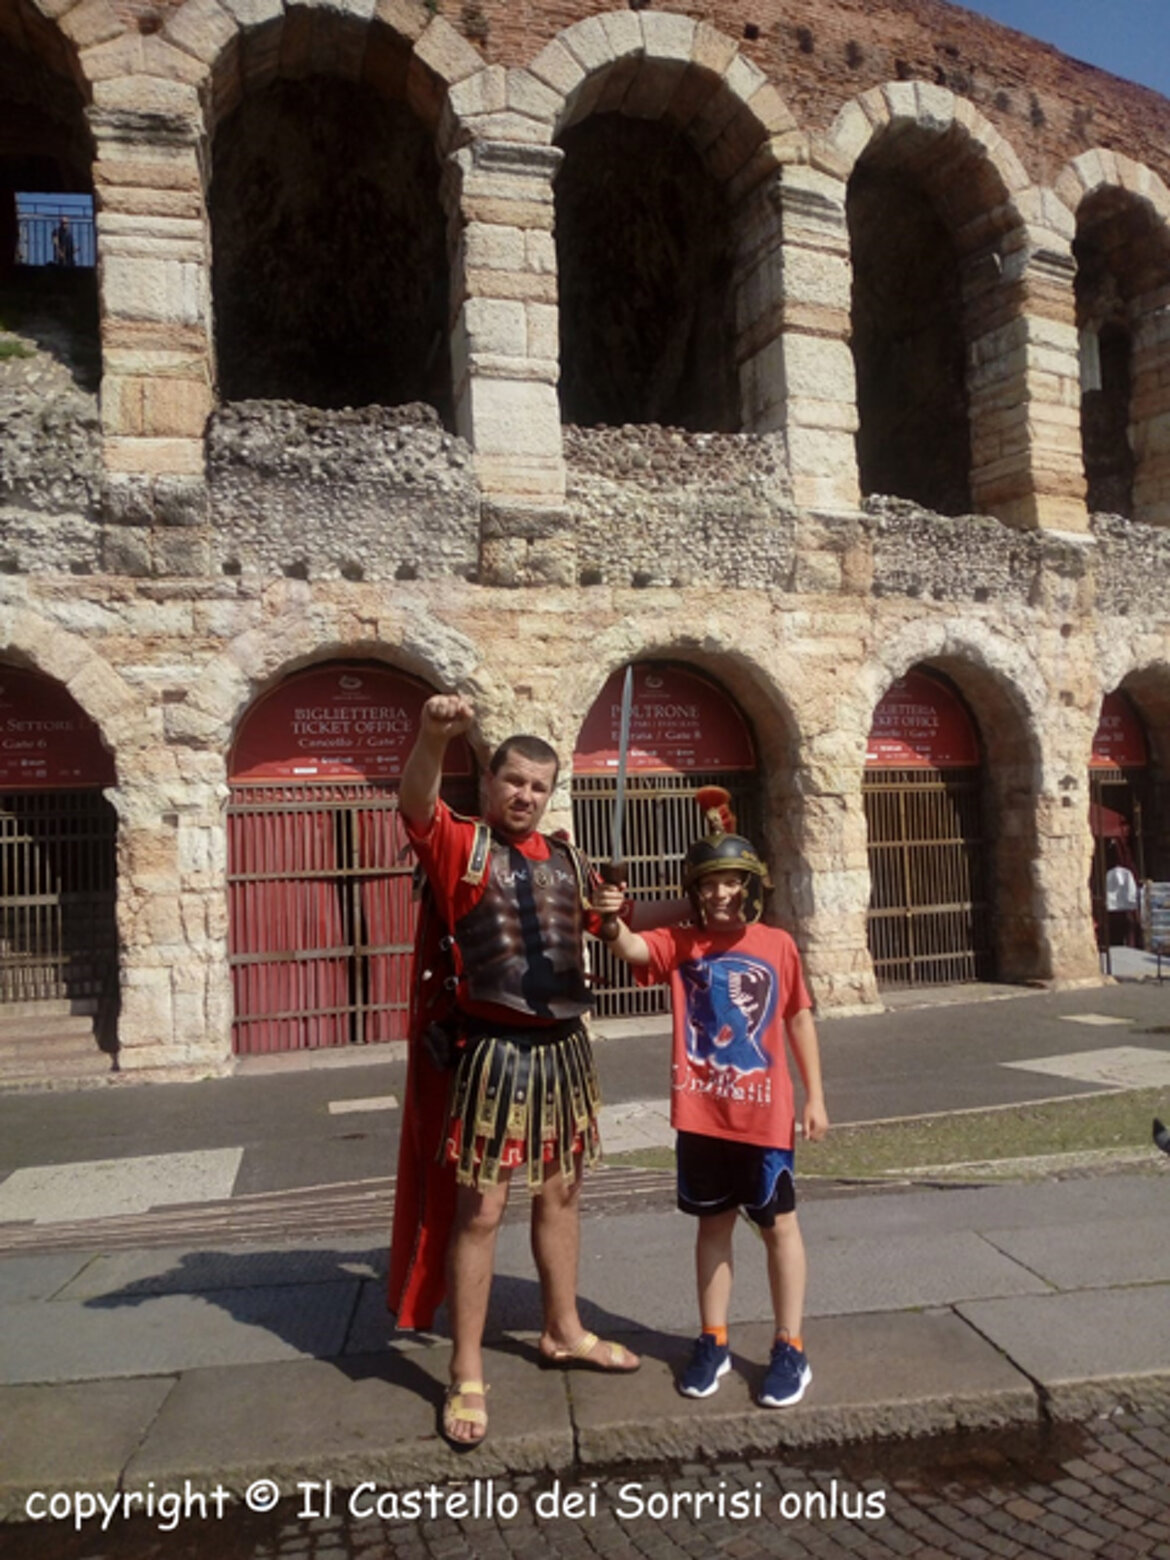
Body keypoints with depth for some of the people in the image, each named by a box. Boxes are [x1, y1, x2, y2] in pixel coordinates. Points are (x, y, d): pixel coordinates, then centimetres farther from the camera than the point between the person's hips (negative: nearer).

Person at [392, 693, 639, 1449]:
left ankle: (564, 1331, 37)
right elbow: (415, 806, -28)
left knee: (560, 1194, 18)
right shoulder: (459, 844, -7)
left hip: (565, 1045, 6)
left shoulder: (566, 858, 10)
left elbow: (603, 923, 23)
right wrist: (434, 737, -47)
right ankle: (468, 1376, 15)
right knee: (481, 1211, 1)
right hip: (497, 1049, -6)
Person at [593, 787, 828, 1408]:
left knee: (778, 1224, 9)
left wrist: (815, 1095, 3)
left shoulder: (777, 945, -3)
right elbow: (631, 950, -21)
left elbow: (799, 1019, 4)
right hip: (699, 1112, 1)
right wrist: (612, 920, -43)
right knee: (712, 1223, 15)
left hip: (764, 1112, -1)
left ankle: (790, 1349, 22)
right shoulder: (679, 944, -2)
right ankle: (713, 1341, 29)